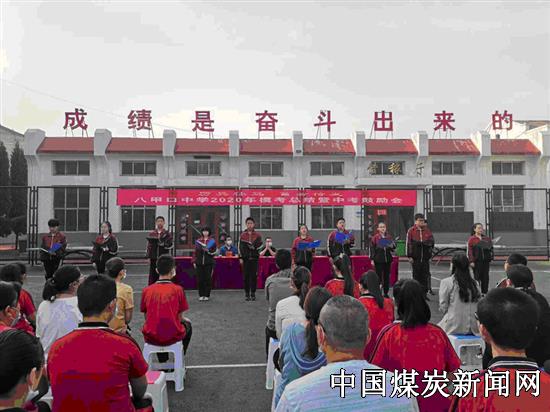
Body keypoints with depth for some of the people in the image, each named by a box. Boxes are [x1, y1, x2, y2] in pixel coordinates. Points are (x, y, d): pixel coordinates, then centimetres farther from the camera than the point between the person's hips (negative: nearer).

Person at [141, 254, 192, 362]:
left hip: (151, 337, 2)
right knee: (187, 324, 30)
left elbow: (146, 317, 7)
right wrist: (185, 320, 20)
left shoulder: (147, 290, -3)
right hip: (172, 337, -2)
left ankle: (163, 361, 38)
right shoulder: (178, 289, -9)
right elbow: (180, 318, -2)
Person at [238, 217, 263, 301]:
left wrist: (253, 247, -18)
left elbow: (260, 245, -1)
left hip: (254, 258, 0)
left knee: (254, 276, 1)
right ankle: (247, 294, 10)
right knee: (246, 276, 2)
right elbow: (240, 247, 3)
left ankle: (253, 293, 11)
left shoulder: (258, 235, 6)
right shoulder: (242, 235, 6)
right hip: (245, 258, 0)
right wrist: (241, 258, -3)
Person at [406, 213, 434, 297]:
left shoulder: (427, 230, 8)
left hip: (425, 257, 3)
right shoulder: (411, 231, -2)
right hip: (415, 257, -3)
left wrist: (423, 242, -13)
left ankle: (424, 293, 14)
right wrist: (409, 256, -8)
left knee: (425, 275, 5)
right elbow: (408, 244, -4)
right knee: (416, 275, 3)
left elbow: (432, 241, 7)